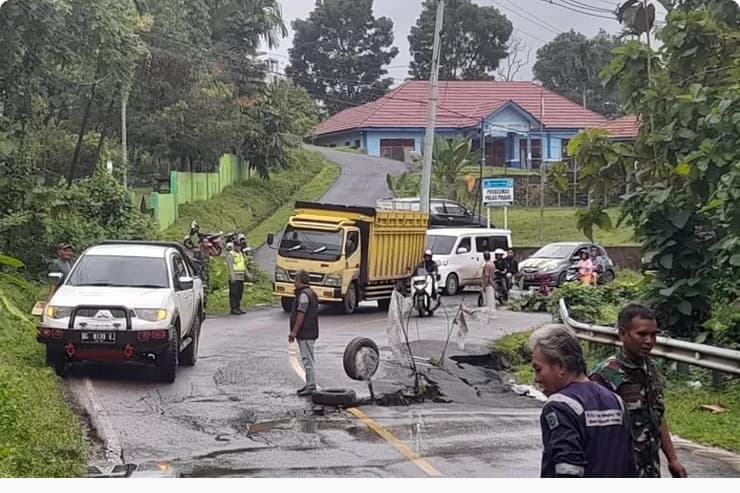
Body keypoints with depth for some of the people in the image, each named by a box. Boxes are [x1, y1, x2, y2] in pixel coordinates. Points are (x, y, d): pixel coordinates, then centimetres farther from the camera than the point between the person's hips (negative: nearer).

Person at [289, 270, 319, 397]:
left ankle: (311, 387, -8)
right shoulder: (310, 293, 17)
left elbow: (301, 314, -21)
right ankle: (310, 385, 21)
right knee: (309, 359, 15)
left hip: (305, 334, -11)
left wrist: (294, 331, -18)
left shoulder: (304, 294, -17)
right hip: (309, 333, 11)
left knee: (308, 360, -9)